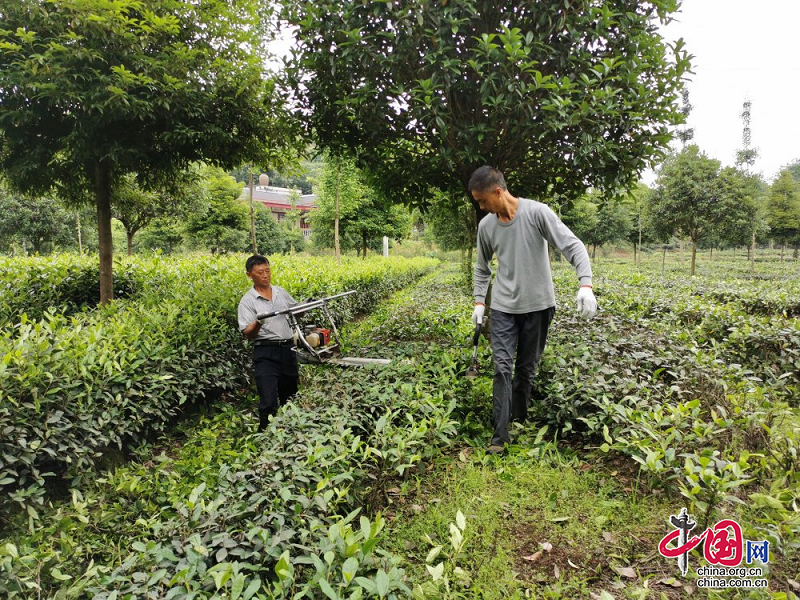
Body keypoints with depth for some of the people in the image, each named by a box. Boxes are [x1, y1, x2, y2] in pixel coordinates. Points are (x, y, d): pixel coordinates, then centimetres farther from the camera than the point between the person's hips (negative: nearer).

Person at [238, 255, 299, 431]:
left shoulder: (281, 292, 10)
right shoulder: (247, 301, -4)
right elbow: (248, 333, -11)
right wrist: (257, 323, -32)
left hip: (288, 349, 5)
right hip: (266, 353, -5)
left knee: (291, 397, 16)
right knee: (269, 402, -12)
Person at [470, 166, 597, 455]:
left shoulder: (537, 213, -12)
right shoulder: (486, 225, 1)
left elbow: (573, 246, -15)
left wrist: (586, 285, -28)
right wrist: (479, 302, 11)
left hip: (538, 304, -2)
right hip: (503, 307, 2)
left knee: (527, 368, 10)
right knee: (502, 368, -5)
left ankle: (519, 420, 30)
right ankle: (499, 435, 0)